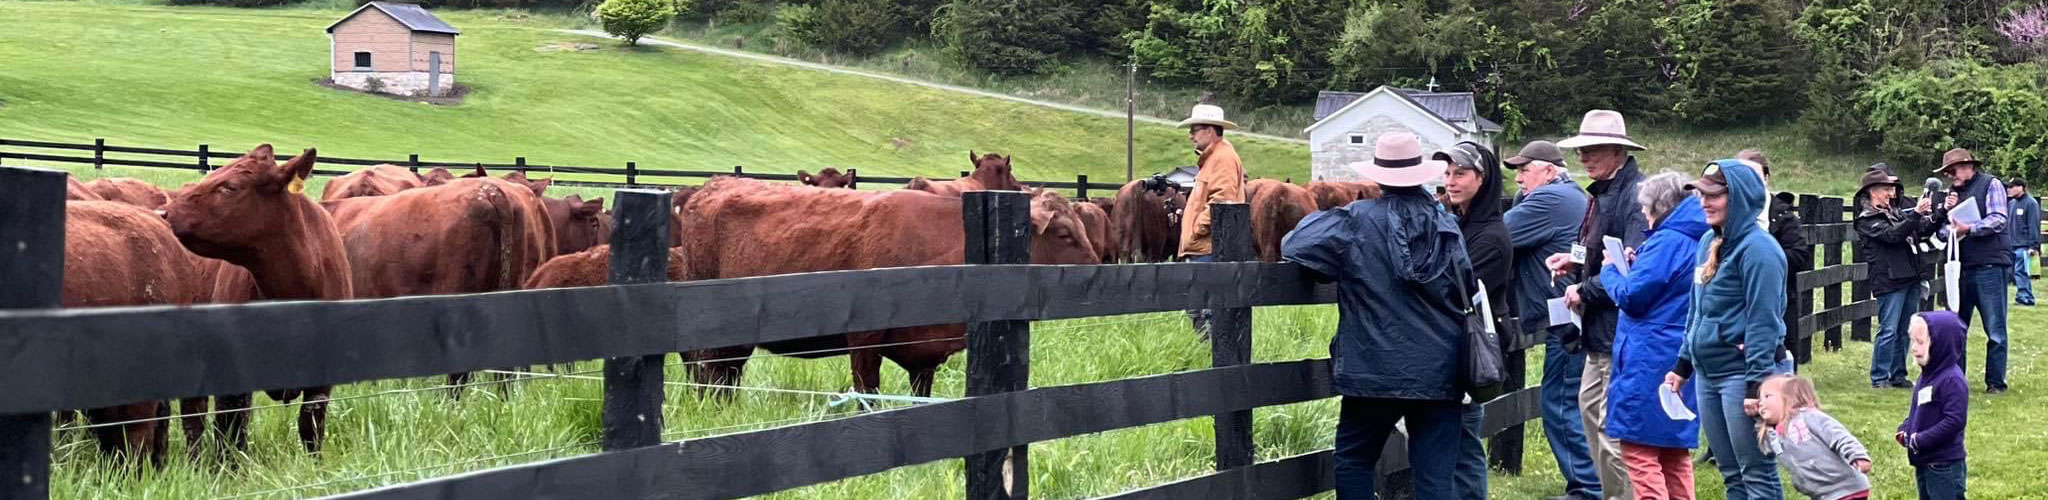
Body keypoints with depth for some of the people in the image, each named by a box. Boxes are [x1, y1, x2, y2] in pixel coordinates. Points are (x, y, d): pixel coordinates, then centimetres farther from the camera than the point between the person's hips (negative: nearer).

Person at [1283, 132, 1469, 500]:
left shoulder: (1357, 222, -8)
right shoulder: (1446, 224, 4)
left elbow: (1293, 247, -5)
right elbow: (1468, 292, 13)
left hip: (1375, 371, -3)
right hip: (1439, 371, 3)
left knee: (1353, 460, 14)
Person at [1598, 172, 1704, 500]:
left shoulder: (1666, 242, -15)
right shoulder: (1696, 242, 13)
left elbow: (1630, 296, -15)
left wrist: (1610, 271, 3)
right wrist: (1638, 266, 10)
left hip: (1650, 363, -9)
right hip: (1683, 361, 9)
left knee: (1639, 449, -6)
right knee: (1675, 450, 15)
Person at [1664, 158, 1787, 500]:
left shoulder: (1757, 248, -15)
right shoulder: (1709, 242, 12)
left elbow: (1763, 322, -18)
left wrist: (1756, 383, -21)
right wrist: (1682, 366, 19)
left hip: (1742, 373, -9)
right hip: (1708, 375, 9)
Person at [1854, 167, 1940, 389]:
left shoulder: (1896, 213, 18)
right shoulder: (1867, 219, -5)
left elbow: (1925, 229, 18)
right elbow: (1892, 235, -19)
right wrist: (1916, 214, -24)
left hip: (1911, 278, 8)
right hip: (1889, 281, -8)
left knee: (1905, 330, 10)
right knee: (1889, 331, -7)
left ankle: (1898, 375, 18)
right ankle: (1879, 377, 1)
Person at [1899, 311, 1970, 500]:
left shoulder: (1952, 380, -20)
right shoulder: (1927, 376, 9)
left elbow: (1955, 421, -26)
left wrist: (1920, 440, -23)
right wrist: (1905, 430, 3)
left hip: (1945, 466, -10)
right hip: (1924, 463, 10)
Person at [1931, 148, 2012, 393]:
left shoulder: (1990, 185, 0)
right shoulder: (1954, 192, 18)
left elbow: (1999, 220, -12)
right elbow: (1943, 230, 16)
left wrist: (1969, 228, -19)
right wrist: (1946, 210, -1)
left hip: (1989, 265, -7)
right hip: (1961, 267, 7)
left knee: (1995, 329, -3)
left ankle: (1995, 382, 3)